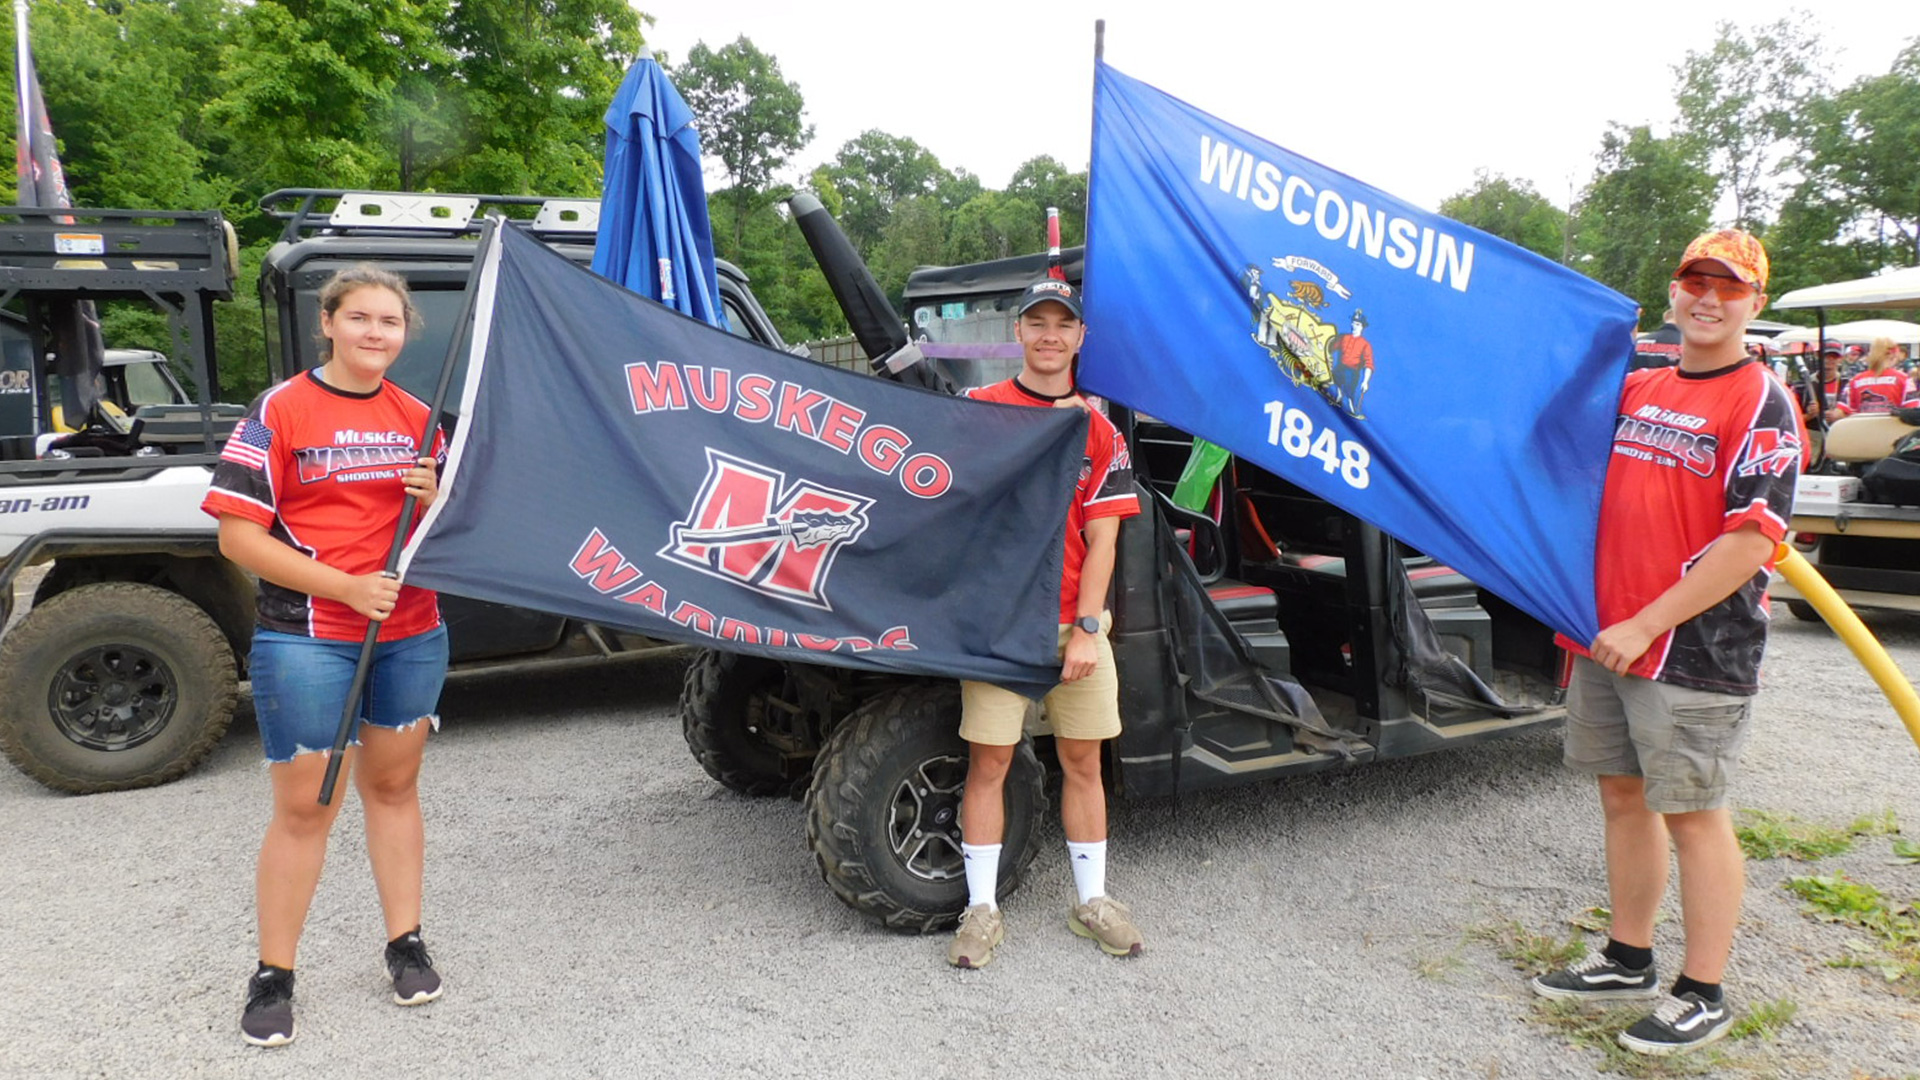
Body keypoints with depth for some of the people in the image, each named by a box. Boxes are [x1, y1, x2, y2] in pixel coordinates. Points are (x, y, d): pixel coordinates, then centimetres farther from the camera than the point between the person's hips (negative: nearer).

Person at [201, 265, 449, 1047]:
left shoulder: (417, 418, 9)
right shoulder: (280, 411, -6)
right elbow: (238, 536, -10)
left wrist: (435, 499, -10)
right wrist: (346, 586, -19)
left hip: (411, 636, 4)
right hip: (307, 640, -4)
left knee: (394, 785, 15)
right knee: (305, 807, 1)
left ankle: (405, 946, 27)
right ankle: (273, 977, 16)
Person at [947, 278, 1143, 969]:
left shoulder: (1099, 431, 6)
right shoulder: (981, 409, 3)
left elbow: (1101, 540, 1)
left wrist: (1087, 627, -8)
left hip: (1076, 622, 2)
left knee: (1082, 761, 10)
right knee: (989, 762, 2)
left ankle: (1093, 902, 25)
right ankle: (982, 910, 15)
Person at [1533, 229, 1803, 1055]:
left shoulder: (1763, 405, -8)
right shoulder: (1634, 390, 13)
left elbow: (1750, 543, -16)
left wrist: (1647, 625, -19)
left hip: (1695, 651, -7)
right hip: (1606, 640, 7)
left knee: (1692, 815, 2)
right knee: (1623, 797, 15)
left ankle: (1703, 997, 15)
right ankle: (1628, 962, 30)